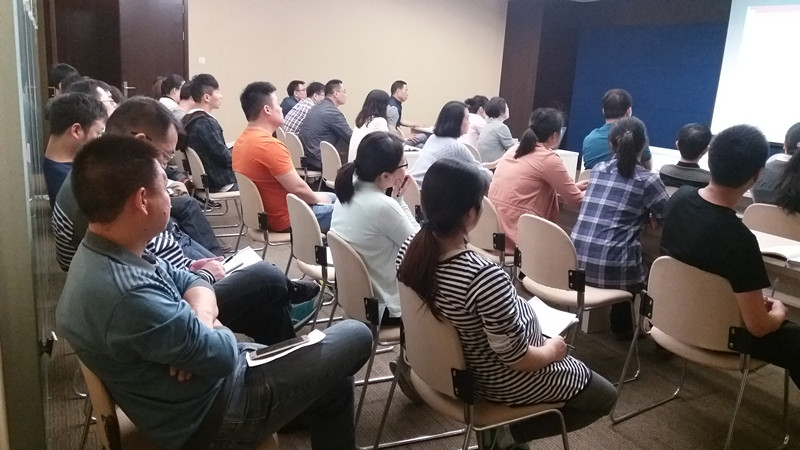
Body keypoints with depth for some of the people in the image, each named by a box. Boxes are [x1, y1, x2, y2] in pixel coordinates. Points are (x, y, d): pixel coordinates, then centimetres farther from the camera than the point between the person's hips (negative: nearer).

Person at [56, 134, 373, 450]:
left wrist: (200, 321, -15)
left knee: (333, 374, 18)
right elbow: (221, 354, -26)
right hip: (207, 415, -8)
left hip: (199, 383, 9)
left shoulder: (101, 255, -4)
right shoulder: (129, 294, -35)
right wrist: (208, 325, -5)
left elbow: (189, 282, 5)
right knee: (354, 338, 3)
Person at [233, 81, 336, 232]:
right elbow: (298, 188, -25)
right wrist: (317, 198, -4)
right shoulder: (269, 145, -27)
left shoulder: (242, 140, 5)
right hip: (286, 218, -10)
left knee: (333, 197, 23)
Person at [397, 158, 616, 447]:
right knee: (603, 395, 16)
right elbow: (517, 358, -28)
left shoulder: (410, 251, -16)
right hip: (501, 381, -7)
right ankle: (507, 434, 9)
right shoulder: (484, 277, -40)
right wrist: (552, 350, -6)